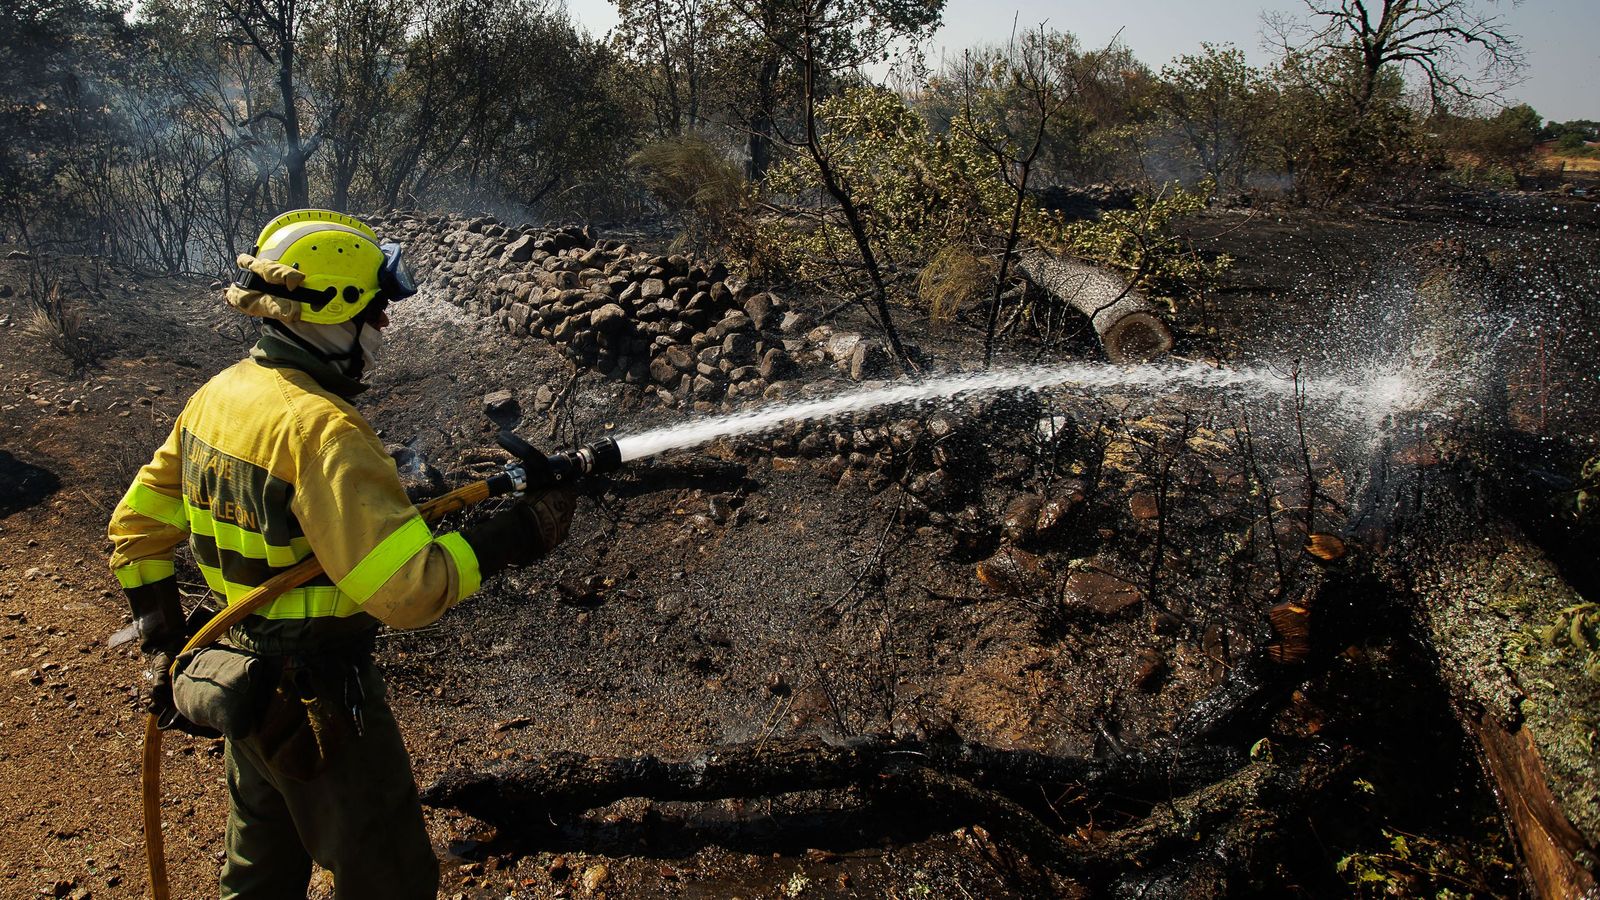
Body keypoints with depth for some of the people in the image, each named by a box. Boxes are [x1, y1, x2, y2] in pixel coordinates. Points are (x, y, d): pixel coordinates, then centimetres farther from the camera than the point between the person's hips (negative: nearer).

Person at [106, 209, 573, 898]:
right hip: (318, 701, -9)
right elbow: (408, 591, -32)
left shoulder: (216, 396, 0)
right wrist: (517, 535, -24)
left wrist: (166, 650, 14)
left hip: (243, 681, 9)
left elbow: (136, 530, 9)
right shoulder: (322, 430, -28)